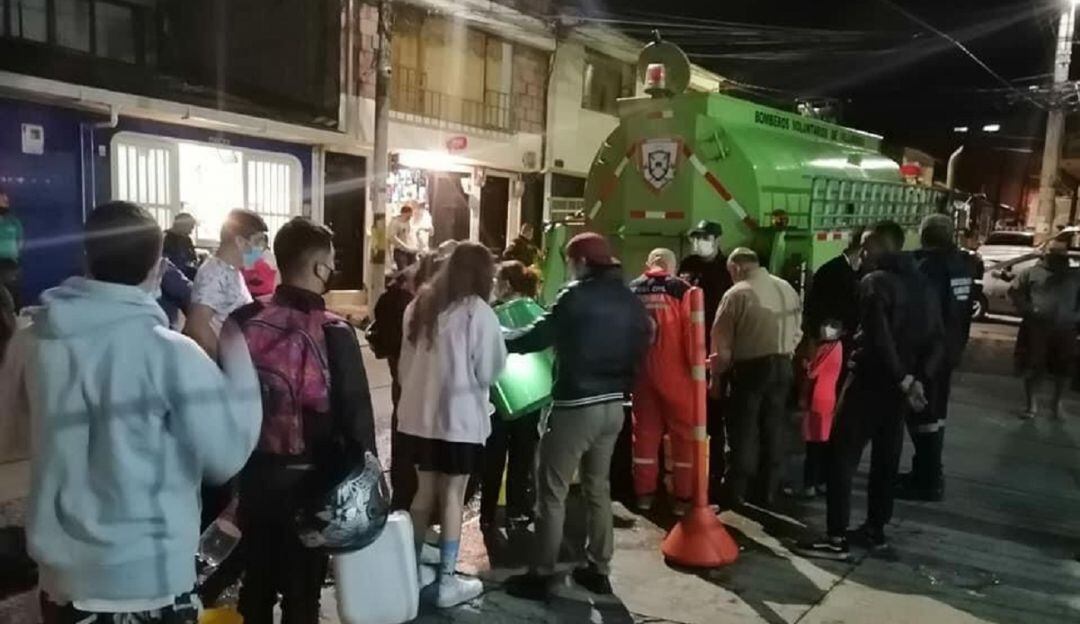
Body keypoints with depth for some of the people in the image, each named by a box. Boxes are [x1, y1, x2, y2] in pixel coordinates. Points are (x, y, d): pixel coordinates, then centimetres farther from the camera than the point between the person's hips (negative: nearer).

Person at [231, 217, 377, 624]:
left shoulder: (244, 322, -4)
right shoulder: (334, 333, -17)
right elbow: (356, 412, -16)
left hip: (255, 473, 4)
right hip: (310, 480, -4)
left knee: (256, 579, 20)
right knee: (302, 588, 12)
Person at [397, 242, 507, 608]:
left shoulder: (419, 305, 7)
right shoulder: (478, 311, -11)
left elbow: (405, 363, 14)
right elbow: (488, 372, -8)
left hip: (418, 413, 6)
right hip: (460, 417, -6)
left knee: (425, 490, 16)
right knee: (452, 496, 4)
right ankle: (447, 582, 10)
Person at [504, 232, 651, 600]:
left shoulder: (578, 295, -12)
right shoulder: (630, 300, 8)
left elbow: (540, 335, -13)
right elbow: (639, 350, 12)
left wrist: (500, 340, 0)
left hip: (576, 406, -7)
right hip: (613, 405, 7)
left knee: (552, 491, 2)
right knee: (598, 488, 18)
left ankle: (541, 576, 8)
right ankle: (599, 570, 25)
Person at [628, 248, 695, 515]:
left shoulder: (631, 290, 6)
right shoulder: (680, 289, -7)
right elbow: (691, 331, -11)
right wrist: (697, 366, -2)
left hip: (641, 371, 4)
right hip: (674, 373, -4)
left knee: (645, 431, 13)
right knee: (684, 432, 6)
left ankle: (644, 492, 18)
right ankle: (684, 497, 8)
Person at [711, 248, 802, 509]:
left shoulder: (737, 293, -12)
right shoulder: (788, 289, 6)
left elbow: (721, 342, -10)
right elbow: (796, 333, 8)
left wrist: (716, 374, 2)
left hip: (750, 368, -5)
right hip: (782, 367, 5)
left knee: (743, 432, 5)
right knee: (773, 429, 13)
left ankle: (735, 494, 11)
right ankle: (768, 492, 21)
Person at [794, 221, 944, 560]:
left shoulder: (875, 281, -13)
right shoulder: (922, 284, 12)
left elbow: (879, 337, -23)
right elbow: (937, 340, 8)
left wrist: (903, 380, -16)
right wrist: (917, 378, -1)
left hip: (870, 381, -8)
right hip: (899, 386, 8)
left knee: (842, 457, -4)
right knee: (887, 457, 15)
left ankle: (837, 538, -5)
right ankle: (876, 529, 23)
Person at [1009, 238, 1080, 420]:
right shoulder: (1033, 272, 7)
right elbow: (1014, 290, 3)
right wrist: (1028, 309, -9)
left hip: (1065, 331, 2)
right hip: (1036, 328, -2)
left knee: (1063, 369, 8)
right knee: (1033, 367, 1)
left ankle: (1057, 402, 29)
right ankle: (1032, 405, 14)